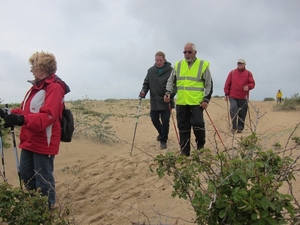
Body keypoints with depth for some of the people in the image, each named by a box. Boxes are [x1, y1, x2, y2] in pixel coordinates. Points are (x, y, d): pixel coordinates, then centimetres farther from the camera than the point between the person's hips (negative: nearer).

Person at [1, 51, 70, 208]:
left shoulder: (54, 88, -15)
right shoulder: (36, 86, 15)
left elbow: (48, 116, -27)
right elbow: (26, 110, 20)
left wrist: (22, 119, -38)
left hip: (43, 142, -10)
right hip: (29, 140, 10)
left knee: (43, 179, -1)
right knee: (26, 174, 17)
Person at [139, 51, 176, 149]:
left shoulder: (170, 70, -5)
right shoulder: (151, 70, 6)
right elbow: (146, 83, 12)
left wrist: (170, 95, -20)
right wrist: (143, 91, -7)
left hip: (166, 101, -3)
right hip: (154, 101, 3)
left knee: (165, 121, -1)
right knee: (154, 119, 8)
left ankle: (163, 140, 13)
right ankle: (162, 133, 36)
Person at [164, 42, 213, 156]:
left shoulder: (203, 65, 1)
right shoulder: (178, 65, 10)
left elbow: (209, 84, 3)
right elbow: (171, 81, 16)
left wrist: (206, 99, -6)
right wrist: (168, 92, -1)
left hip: (196, 102, -3)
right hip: (181, 103, 4)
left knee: (197, 124, -12)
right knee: (183, 128, 6)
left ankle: (201, 145, 15)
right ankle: (184, 152, 15)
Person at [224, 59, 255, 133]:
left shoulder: (248, 73, 11)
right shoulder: (232, 72, 12)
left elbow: (252, 83, 6)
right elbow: (227, 84, 10)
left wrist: (248, 86, -16)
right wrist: (226, 94, 3)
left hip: (243, 97, 1)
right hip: (233, 96, 0)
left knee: (242, 113, 2)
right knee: (233, 109, -18)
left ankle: (240, 128, 11)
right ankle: (234, 126, -9)